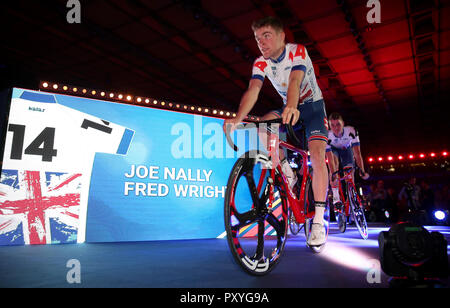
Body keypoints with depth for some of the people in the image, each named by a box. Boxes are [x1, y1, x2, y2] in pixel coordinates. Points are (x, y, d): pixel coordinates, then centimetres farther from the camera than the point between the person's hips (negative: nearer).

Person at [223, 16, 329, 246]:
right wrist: (238, 119, -47)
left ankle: (318, 221, -18)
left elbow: (295, 82, -41)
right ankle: (287, 173, -7)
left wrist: (292, 107, -62)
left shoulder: (297, 52, -22)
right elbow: (253, 90, -29)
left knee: (316, 155, -22)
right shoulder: (261, 63, -12)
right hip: (289, 109, 4)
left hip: (313, 106, -4)